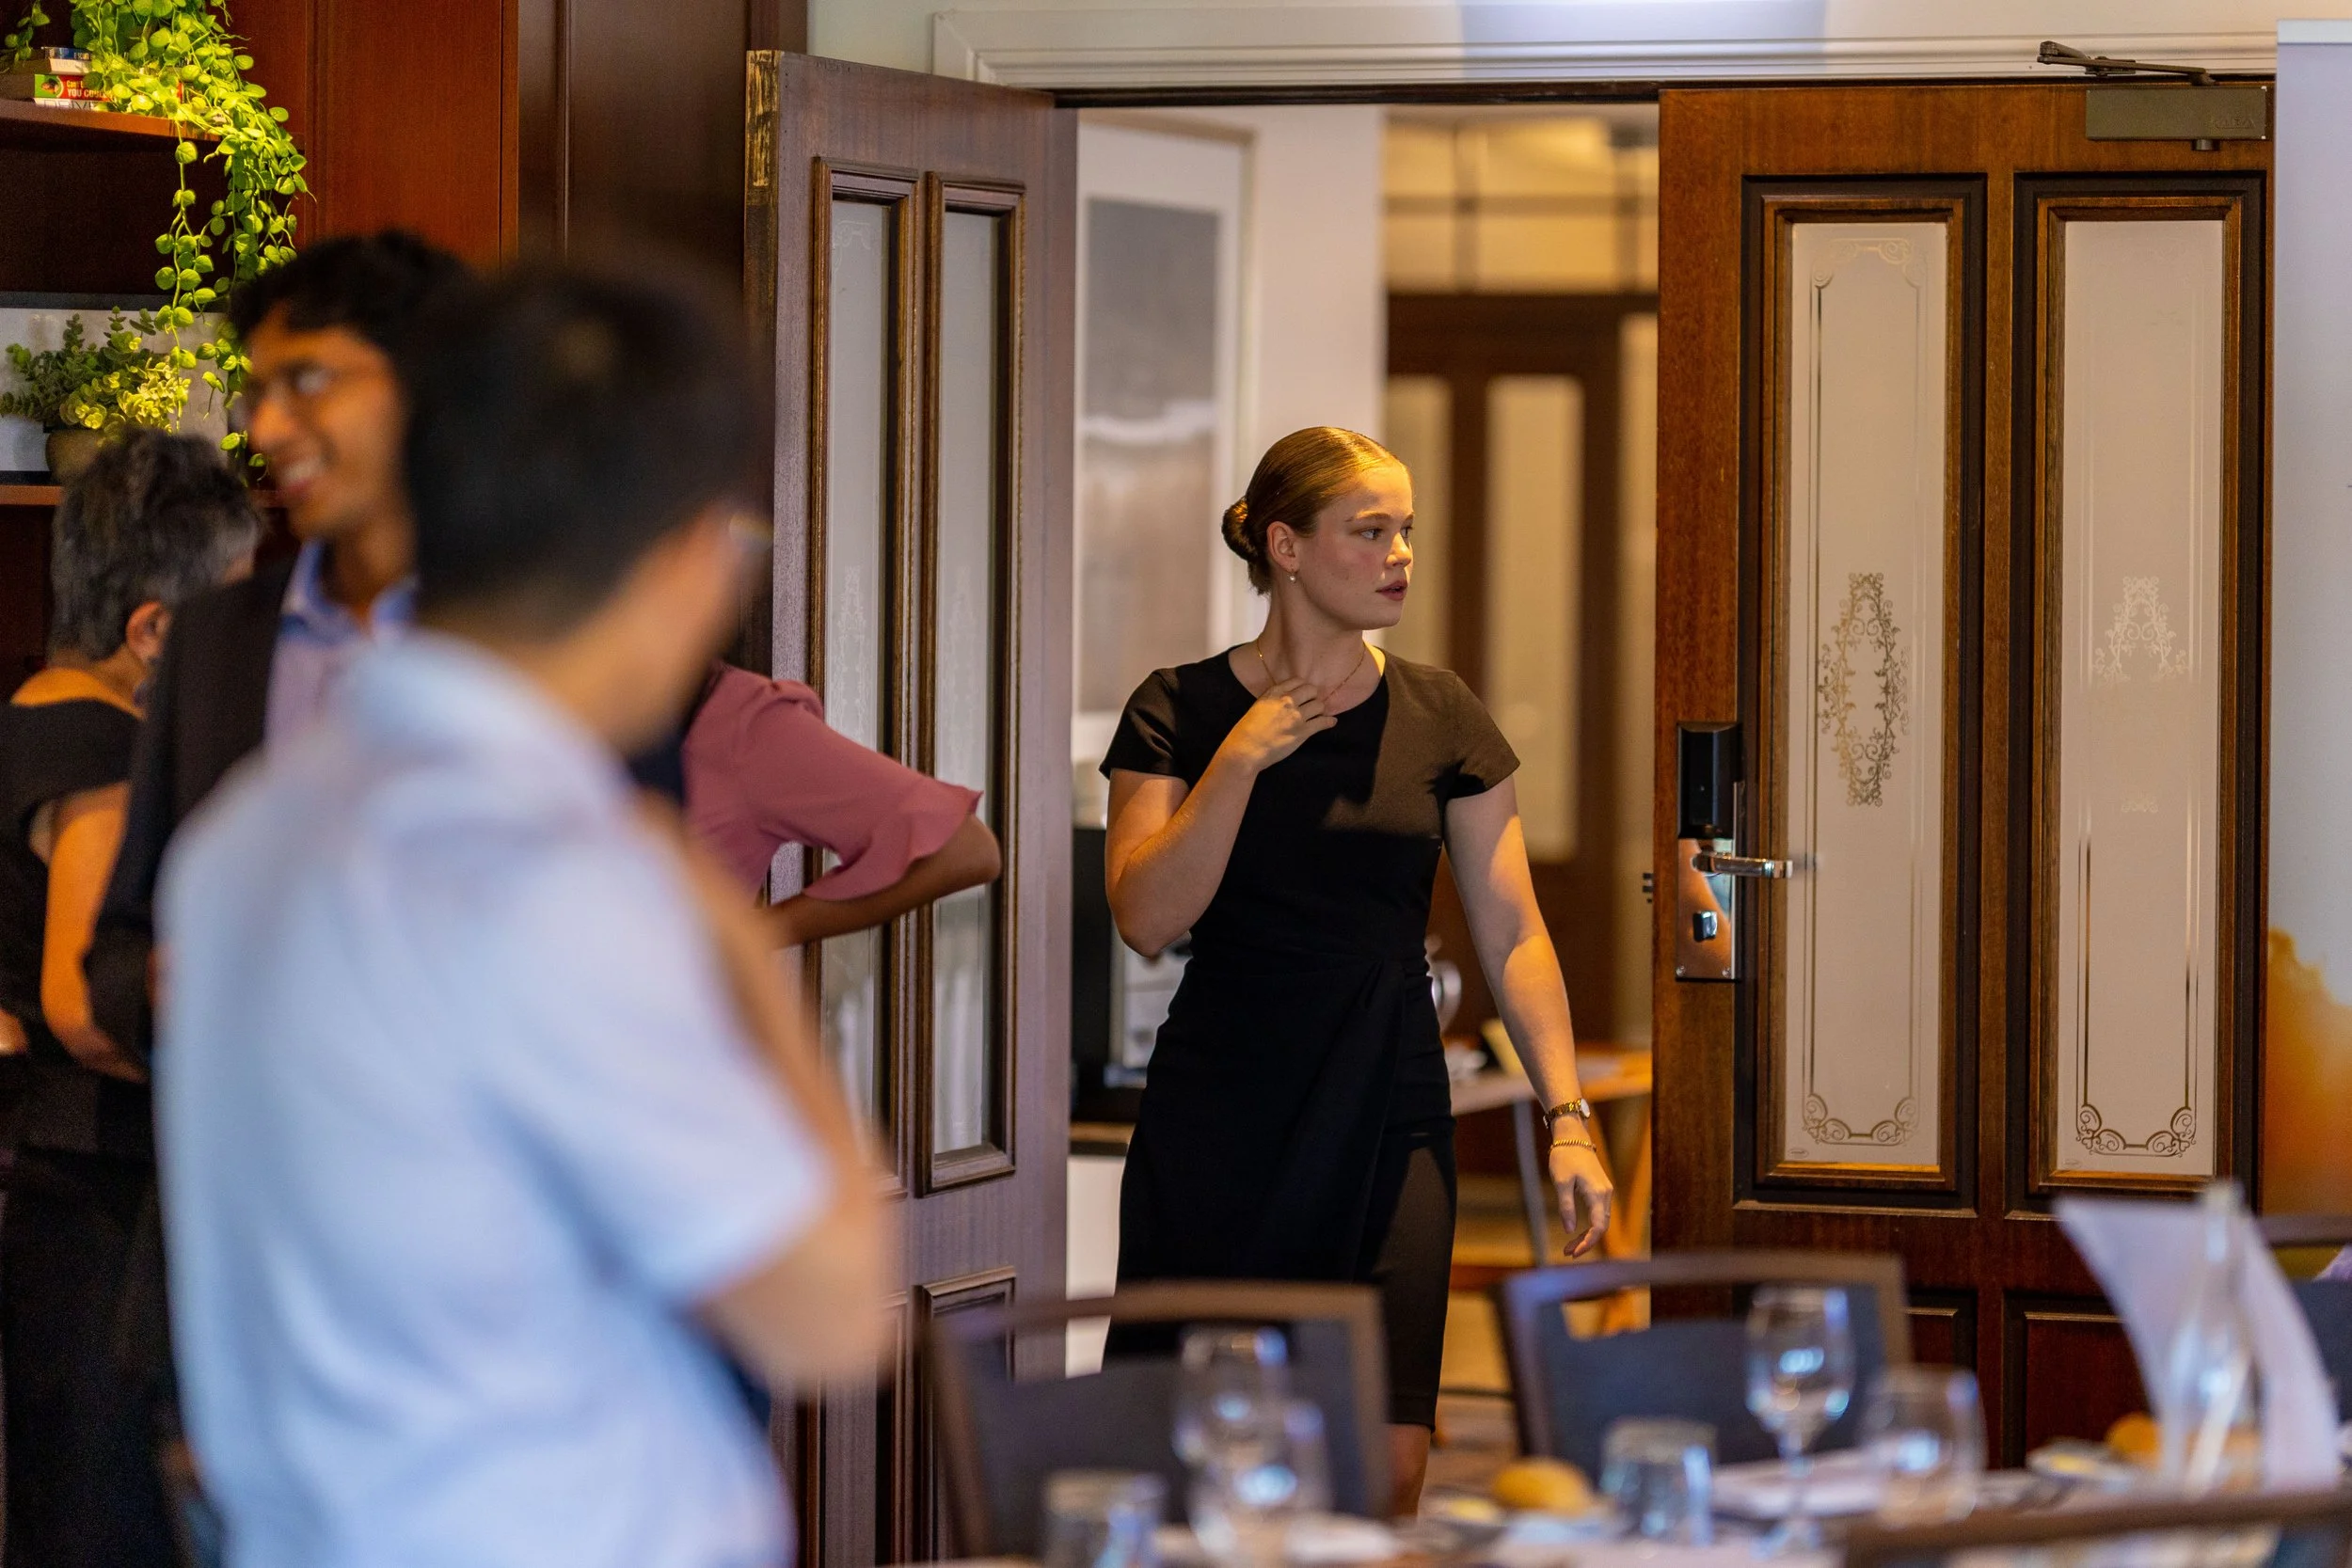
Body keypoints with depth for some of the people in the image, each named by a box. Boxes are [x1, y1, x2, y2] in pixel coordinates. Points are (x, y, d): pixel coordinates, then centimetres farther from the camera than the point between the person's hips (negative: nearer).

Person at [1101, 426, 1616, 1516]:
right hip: (1219, 1128, -1)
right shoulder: (1181, 713, 0)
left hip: (1390, 1119, 1)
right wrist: (1240, 760, -17)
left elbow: (1513, 934, 4)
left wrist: (1567, 1116, -4)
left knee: (1391, 1466, -7)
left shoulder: (1439, 720, 5)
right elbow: (1147, 917, -10)